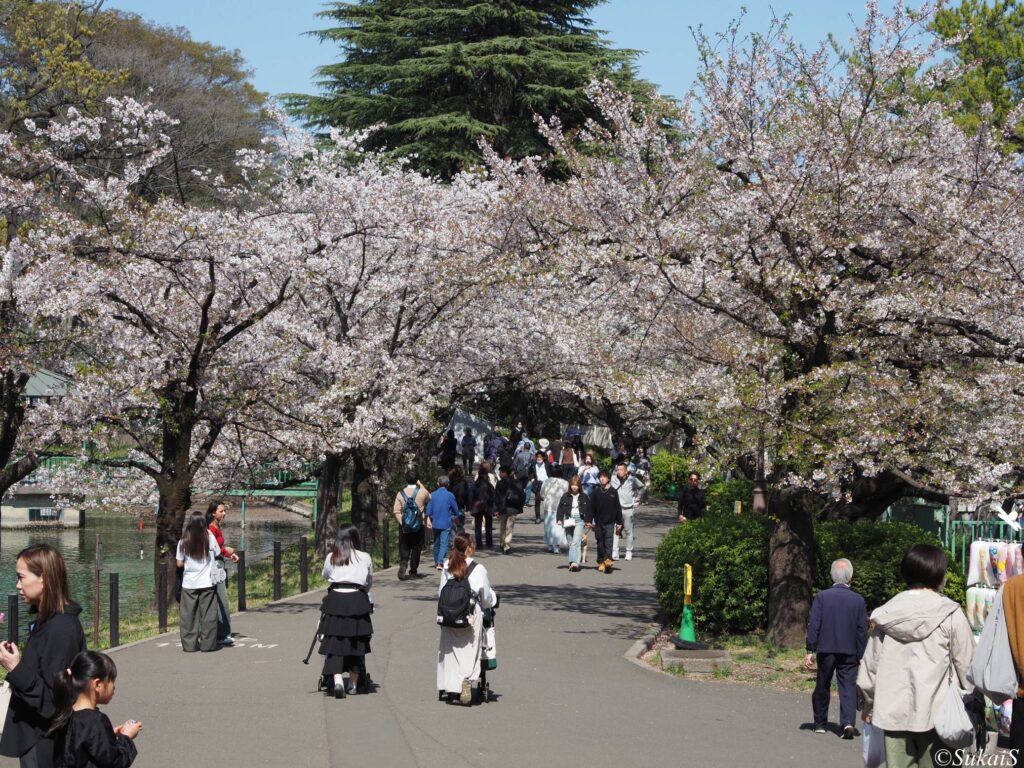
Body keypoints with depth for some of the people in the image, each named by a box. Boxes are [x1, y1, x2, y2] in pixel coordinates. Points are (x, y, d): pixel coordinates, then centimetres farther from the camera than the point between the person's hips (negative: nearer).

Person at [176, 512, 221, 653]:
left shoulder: (183, 542, -4)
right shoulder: (209, 537, -6)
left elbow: (179, 563, 0)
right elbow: (217, 553, 4)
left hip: (189, 583, 1)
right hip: (207, 583, -1)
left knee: (188, 615, 8)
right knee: (208, 615, 5)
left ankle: (189, 644, 9)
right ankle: (207, 644, 7)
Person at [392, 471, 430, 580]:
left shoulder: (400, 494, -4)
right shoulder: (422, 492, -8)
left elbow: (396, 511, -8)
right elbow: (429, 497, 16)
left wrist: (401, 522, -3)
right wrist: (420, 484, 14)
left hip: (404, 526, 1)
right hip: (419, 526, -1)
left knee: (404, 549, 8)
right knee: (416, 549, 10)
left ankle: (403, 565, -16)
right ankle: (413, 572, 15)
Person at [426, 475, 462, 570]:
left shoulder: (432, 495, 1)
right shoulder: (450, 495, -7)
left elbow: (429, 509, -1)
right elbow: (455, 509, 1)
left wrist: (428, 519, 6)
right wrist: (456, 519, 18)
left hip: (435, 523, 4)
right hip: (446, 523, -4)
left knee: (436, 543, 17)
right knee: (444, 544, -7)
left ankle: (436, 562, 28)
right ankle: (440, 563, -21)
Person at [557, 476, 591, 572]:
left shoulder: (584, 497, 4)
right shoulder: (565, 496, 7)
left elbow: (588, 510, 9)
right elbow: (560, 508, 9)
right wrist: (560, 519, -1)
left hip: (579, 520, -3)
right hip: (568, 520, 3)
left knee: (575, 542, -16)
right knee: (570, 543, 7)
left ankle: (575, 562, -25)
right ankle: (572, 562, 16)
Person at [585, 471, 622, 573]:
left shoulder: (613, 492, 3)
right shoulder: (596, 493, 7)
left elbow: (618, 508, 6)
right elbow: (591, 508, 8)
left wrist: (619, 523, 4)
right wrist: (589, 521, 1)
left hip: (610, 523, -2)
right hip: (598, 523, 2)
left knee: (608, 543, -12)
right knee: (600, 543, 8)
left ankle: (608, 561, -22)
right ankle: (601, 562, 16)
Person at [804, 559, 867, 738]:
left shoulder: (821, 597, -4)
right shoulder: (858, 600, -1)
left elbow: (813, 625, -7)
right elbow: (862, 631, 1)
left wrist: (810, 651, -4)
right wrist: (861, 656, 7)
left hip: (825, 650, 0)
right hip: (849, 653, 0)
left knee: (822, 687, 13)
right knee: (848, 687, -1)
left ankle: (820, 723, 22)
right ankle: (848, 722, -19)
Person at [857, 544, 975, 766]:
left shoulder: (887, 613, 6)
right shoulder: (950, 614, -6)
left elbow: (871, 663, 9)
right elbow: (967, 663, -5)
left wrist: (869, 704, 21)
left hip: (893, 713, 4)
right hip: (935, 712, -4)